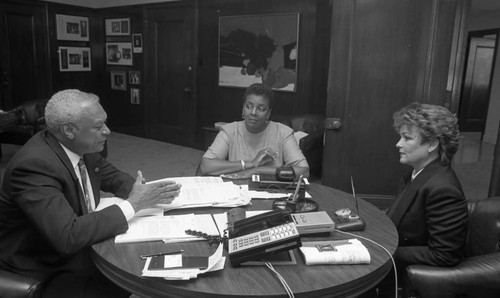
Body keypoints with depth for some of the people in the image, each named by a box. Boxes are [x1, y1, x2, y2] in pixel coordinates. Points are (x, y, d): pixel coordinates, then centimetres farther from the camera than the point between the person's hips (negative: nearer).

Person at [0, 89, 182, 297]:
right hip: (44, 269, -7)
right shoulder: (34, 165, -29)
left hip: (79, 243, 7)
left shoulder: (82, 146, -6)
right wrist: (132, 204, -29)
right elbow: (67, 236, -36)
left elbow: (113, 177, 9)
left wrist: (145, 193, -12)